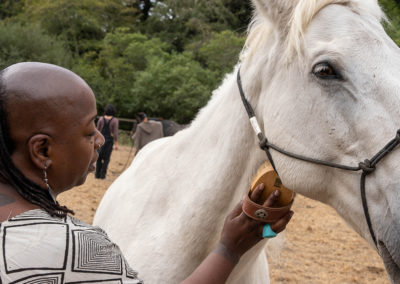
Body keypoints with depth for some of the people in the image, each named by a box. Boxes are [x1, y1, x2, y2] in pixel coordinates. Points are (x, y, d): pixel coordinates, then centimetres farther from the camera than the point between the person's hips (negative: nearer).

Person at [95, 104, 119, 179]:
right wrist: (116, 144, -5)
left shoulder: (101, 119, -1)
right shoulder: (115, 120, -9)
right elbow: (115, 133, -11)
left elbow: (97, 130, 2)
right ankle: (103, 174, 4)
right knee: (106, 158, 6)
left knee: (99, 157, 12)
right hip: (109, 140, -2)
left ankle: (97, 174, 10)